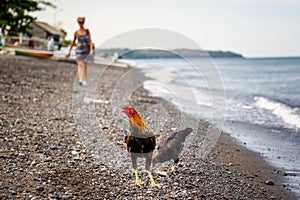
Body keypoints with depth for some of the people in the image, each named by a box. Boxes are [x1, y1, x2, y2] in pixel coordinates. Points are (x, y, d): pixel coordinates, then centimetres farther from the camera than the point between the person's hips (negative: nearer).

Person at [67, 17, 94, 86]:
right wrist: (70, 50, 14)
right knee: (80, 65, -17)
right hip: (79, 50, -1)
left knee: (85, 66, 8)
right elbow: (73, 41, 12)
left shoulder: (87, 31, 0)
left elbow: (90, 41, -4)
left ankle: (85, 81, 20)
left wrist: (91, 50, -15)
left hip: (86, 50, 1)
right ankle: (80, 80, -30)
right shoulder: (76, 32, 2)